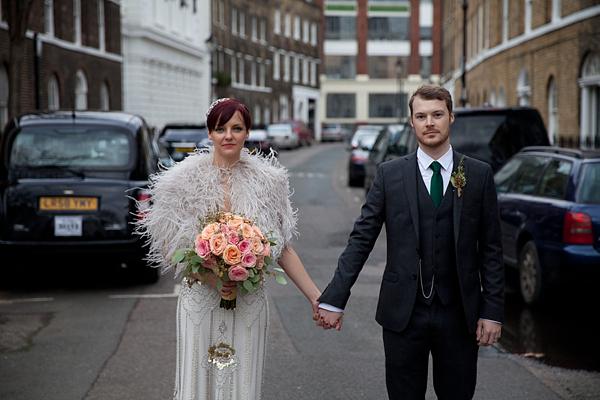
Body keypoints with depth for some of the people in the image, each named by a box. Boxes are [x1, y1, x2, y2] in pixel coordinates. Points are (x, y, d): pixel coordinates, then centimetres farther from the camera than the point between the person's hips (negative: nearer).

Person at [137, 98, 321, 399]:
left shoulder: (266, 181, 1)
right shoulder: (185, 180, -3)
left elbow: (282, 248, 6)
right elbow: (170, 249, -1)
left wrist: (316, 297, 1)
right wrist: (211, 278, -16)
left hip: (249, 303, 1)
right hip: (200, 302, -1)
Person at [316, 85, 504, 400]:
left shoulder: (479, 175, 3)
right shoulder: (389, 174, 2)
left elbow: (491, 249, 4)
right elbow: (361, 239, 0)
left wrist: (492, 311, -2)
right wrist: (334, 299, -7)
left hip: (458, 315, 0)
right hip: (403, 314, 0)